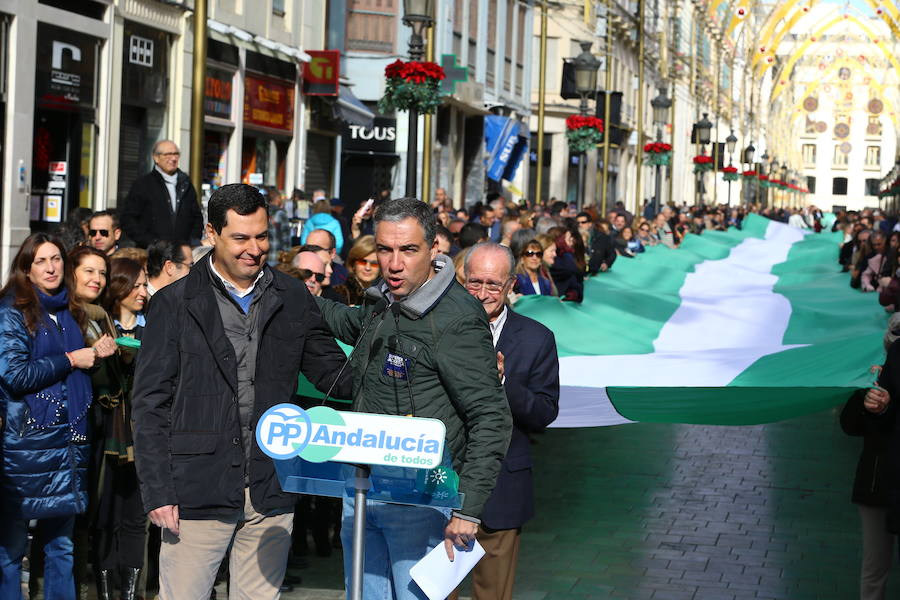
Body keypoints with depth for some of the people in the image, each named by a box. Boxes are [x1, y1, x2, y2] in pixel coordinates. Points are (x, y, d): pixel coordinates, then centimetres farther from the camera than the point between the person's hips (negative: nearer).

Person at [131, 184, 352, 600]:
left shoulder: (292, 299, 9)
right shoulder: (175, 303, 0)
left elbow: (331, 370, 13)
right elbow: (149, 404, -1)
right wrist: (157, 491, -7)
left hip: (271, 492, 3)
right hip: (199, 490, -3)